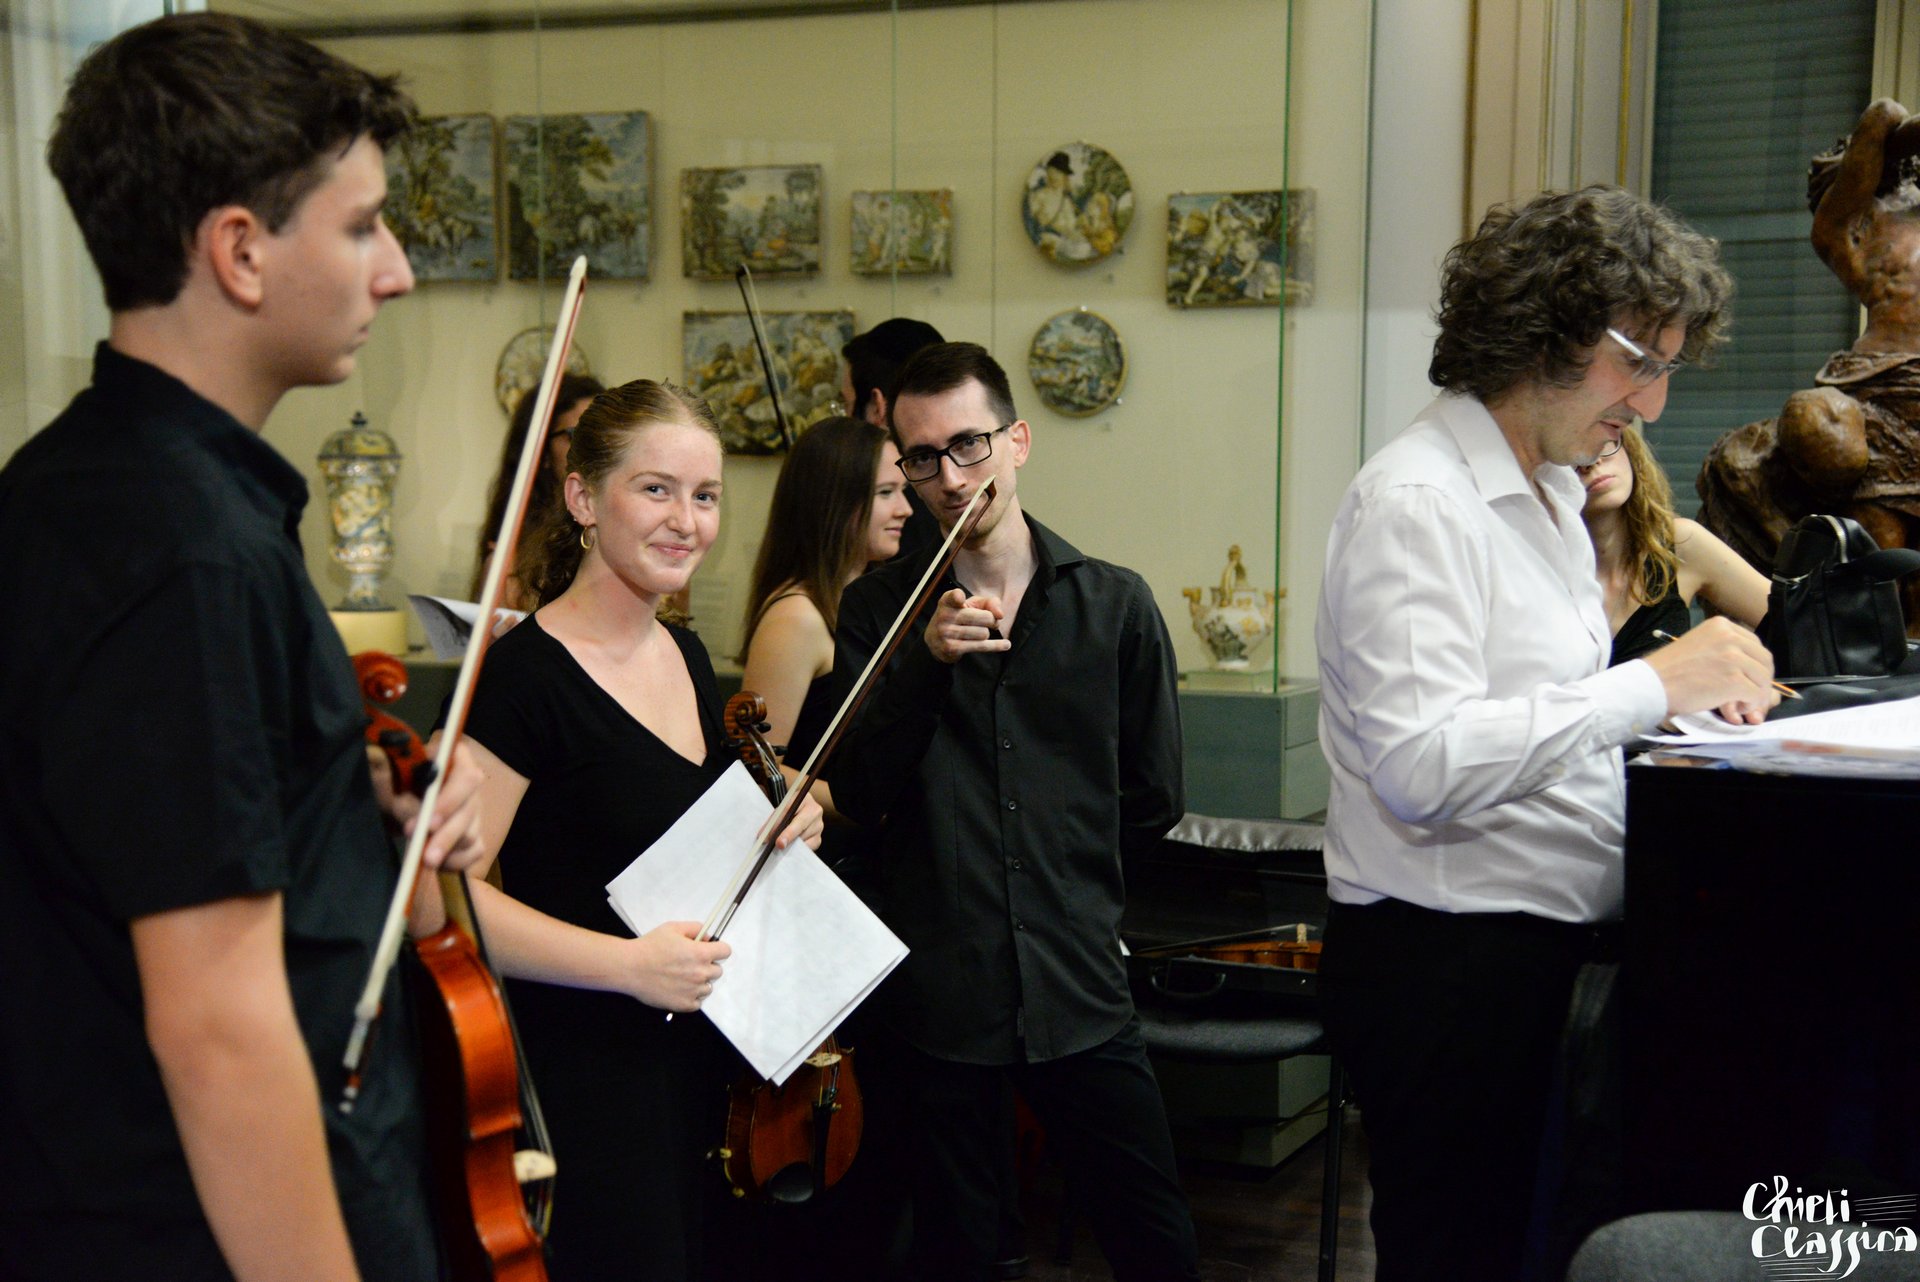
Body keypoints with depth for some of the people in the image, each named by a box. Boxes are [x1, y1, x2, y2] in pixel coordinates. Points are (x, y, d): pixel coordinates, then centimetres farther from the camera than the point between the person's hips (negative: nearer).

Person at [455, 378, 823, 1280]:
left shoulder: (687, 658, 8)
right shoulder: (526, 674, -17)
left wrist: (779, 832, 4)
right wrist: (626, 963, -26)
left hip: (707, 1063, 8)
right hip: (584, 1071, -8)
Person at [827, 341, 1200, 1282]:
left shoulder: (1115, 605, 2)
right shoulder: (878, 610, 2)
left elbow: (1153, 798, 11)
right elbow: (857, 796, -8)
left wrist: (1066, 875, 10)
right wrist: (927, 665, -18)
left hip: (1080, 990, 1)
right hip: (938, 990, 0)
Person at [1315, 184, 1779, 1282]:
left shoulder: (1554, 494, 17)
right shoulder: (1417, 503, -14)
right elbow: (1420, 767, -25)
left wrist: (1690, 696, 6)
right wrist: (1652, 685, -21)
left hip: (1548, 942, 9)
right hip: (1446, 958, -9)